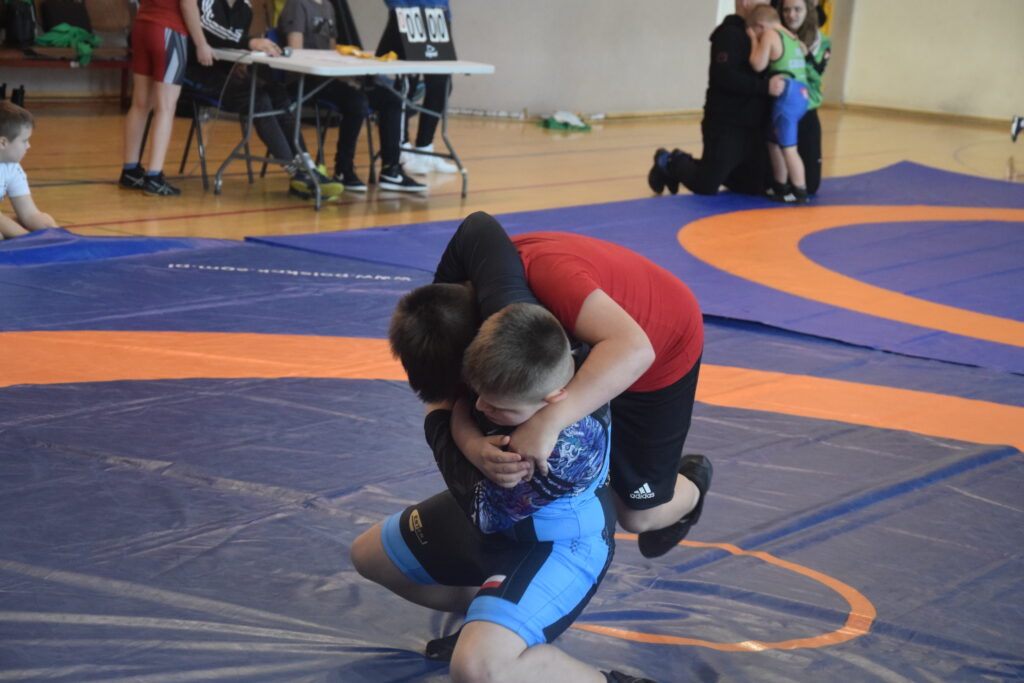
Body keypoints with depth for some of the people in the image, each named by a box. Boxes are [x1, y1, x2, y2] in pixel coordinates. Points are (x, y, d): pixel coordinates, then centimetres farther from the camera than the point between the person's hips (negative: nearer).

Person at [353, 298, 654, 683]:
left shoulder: (570, 446, -42)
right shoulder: (509, 366, -23)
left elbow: (482, 507, -26)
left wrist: (437, 419, -18)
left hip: (558, 543, -8)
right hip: (499, 508, 8)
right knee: (369, 556, 21)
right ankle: (486, 622, 35)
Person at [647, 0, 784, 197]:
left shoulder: (754, 35, 18)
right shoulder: (729, 33, -12)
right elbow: (726, 77, -25)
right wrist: (765, 86, -29)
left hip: (753, 127, 9)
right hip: (726, 127, -9)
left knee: (756, 187, 13)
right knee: (706, 186, -7)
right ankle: (670, 163, 24)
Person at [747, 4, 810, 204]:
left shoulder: (770, 34, -4)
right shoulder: (793, 39, 20)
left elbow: (758, 64, -10)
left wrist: (754, 41, 4)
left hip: (787, 95, -9)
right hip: (801, 94, 9)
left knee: (788, 147, -6)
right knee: (774, 142, 19)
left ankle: (800, 192, -6)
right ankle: (781, 187, 25)